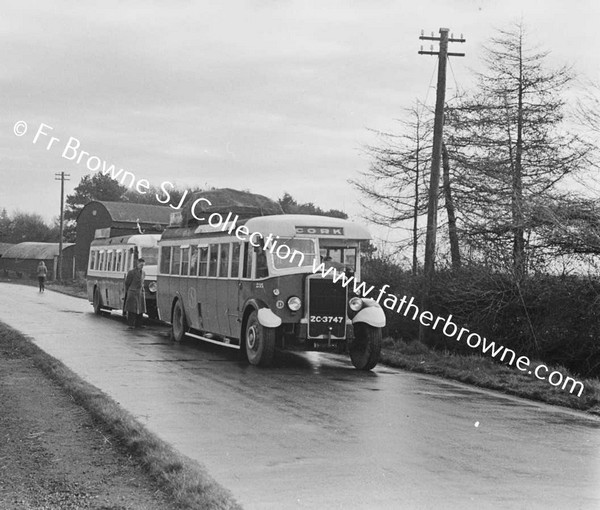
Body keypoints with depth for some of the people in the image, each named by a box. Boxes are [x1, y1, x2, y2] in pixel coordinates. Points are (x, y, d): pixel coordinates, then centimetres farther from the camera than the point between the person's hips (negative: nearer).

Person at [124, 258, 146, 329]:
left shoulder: (143, 273, 11)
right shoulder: (131, 272, -6)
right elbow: (127, 283, 0)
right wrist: (127, 291, 7)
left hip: (141, 293, 6)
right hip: (132, 293, -6)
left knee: (140, 310, 6)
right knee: (131, 310, -7)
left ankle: (138, 324, 13)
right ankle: (130, 325, -6)